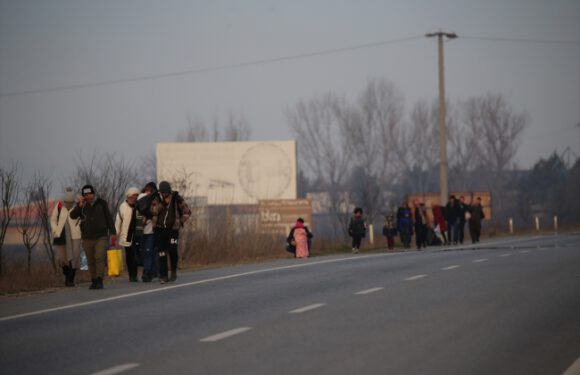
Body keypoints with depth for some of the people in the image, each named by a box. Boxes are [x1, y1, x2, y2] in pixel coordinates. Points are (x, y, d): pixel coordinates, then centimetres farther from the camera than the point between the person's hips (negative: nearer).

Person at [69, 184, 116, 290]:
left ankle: (99, 280, -17)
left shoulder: (101, 203, 4)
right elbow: (72, 216, -5)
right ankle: (94, 281, 9)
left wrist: (113, 232, 3)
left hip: (101, 237, -2)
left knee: (100, 258, -14)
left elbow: (109, 218, 7)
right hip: (87, 238, 2)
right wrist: (79, 206, -17)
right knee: (91, 261, 3)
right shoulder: (81, 205, 7)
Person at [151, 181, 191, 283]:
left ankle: (174, 271, 11)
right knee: (162, 253, -2)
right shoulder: (157, 199, 4)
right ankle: (163, 276, 2)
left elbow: (187, 212, 5)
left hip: (172, 229, -2)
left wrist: (180, 223, -2)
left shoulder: (177, 199, -1)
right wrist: (163, 203, -17)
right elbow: (154, 211, -9)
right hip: (160, 229, 2)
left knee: (172, 250, -14)